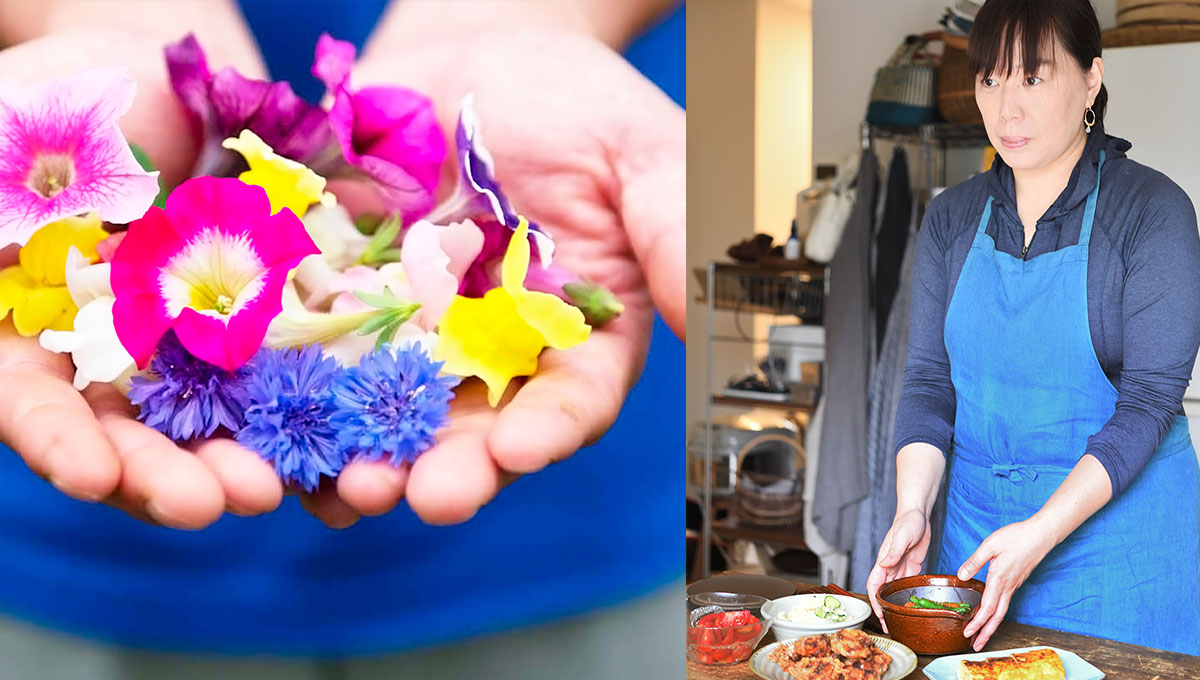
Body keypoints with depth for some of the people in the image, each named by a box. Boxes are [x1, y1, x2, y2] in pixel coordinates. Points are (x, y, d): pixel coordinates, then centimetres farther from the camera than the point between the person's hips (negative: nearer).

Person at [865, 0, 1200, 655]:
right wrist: (913, 508, -15)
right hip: (976, 521, 4)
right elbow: (929, 379, 2)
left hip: (1119, 525, -4)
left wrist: (1042, 531, -25)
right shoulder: (952, 216, 4)